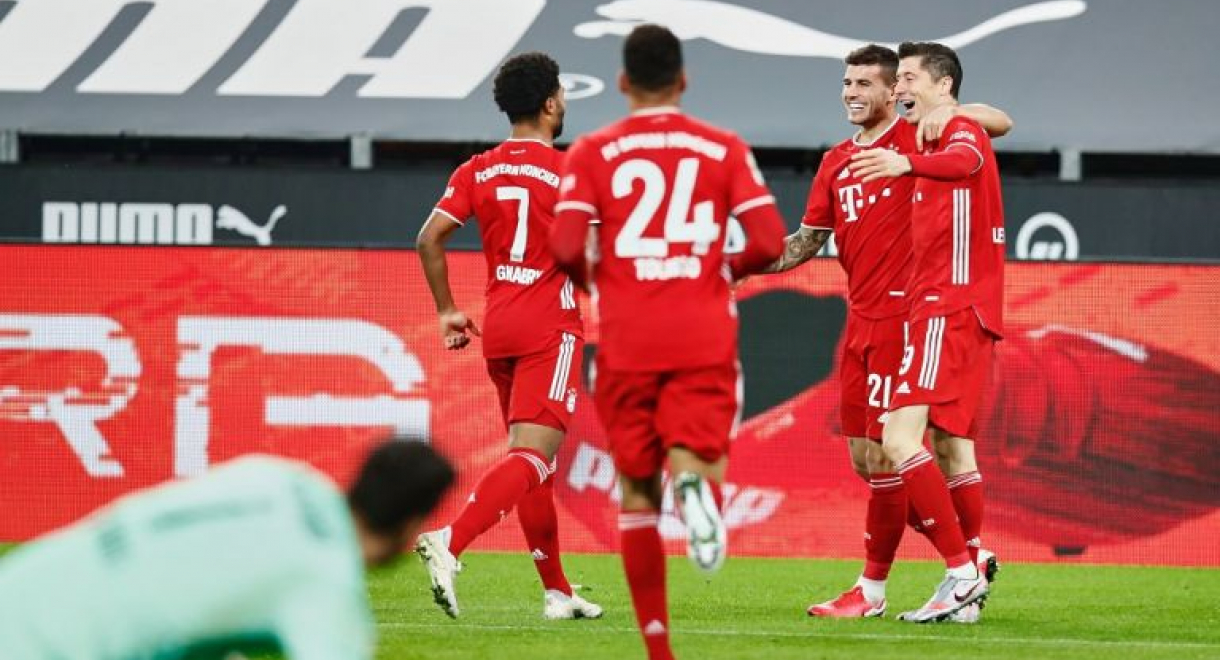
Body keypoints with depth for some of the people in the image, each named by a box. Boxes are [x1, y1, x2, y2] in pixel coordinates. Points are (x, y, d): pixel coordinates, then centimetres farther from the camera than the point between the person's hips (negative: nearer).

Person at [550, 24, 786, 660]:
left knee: (638, 492, 10)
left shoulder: (592, 152, 2)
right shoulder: (725, 149, 5)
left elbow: (566, 247, -9)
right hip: (704, 338, 0)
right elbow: (768, 242, -3)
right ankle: (696, 483, -42)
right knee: (696, 457, -3)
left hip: (626, 340, 0)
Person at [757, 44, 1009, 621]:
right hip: (861, 319, 8)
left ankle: (871, 591, 2)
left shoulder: (917, 137, -3)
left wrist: (948, 111, -28)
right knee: (865, 458, 9)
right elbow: (807, 242, 19)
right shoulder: (837, 162, 16)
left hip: (902, 314, -8)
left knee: (883, 454, -6)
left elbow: (1000, 123, -12)